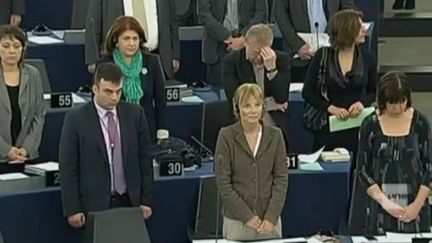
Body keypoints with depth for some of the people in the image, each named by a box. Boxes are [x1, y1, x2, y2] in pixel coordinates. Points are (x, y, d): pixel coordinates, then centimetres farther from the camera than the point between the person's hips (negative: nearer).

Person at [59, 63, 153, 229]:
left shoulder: (135, 114, 3)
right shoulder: (76, 119, -6)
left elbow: (145, 159, 6)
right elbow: (68, 168, -5)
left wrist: (146, 200, 4)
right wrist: (72, 209, -8)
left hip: (130, 202, 3)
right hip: (94, 205, -2)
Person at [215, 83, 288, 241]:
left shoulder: (275, 135, 2)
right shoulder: (226, 136, -5)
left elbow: (281, 178, 1)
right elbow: (223, 182, -7)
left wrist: (271, 217, -8)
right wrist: (246, 216, -11)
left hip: (269, 218, 2)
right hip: (236, 218, -2)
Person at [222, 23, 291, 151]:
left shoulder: (282, 59, 5)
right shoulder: (231, 60, 1)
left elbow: (282, 98, -4)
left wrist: (271, 68, -15)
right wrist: (268, 103, -3)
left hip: (275, 122, 2)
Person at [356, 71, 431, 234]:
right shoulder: (370, 125, -3)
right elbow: (363, 170, -1)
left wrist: (417, 204, -7)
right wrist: (384, 201, -11)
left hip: (414, 207, 0)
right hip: (381, 209, 0)